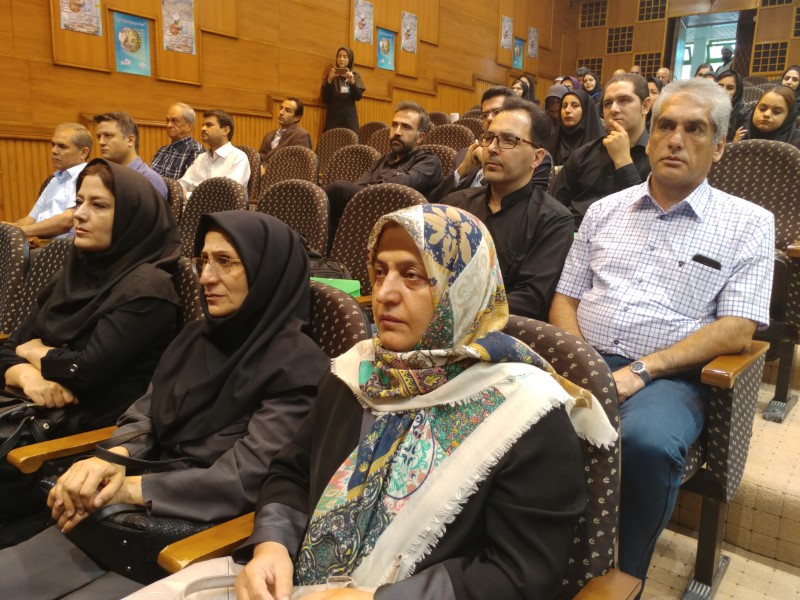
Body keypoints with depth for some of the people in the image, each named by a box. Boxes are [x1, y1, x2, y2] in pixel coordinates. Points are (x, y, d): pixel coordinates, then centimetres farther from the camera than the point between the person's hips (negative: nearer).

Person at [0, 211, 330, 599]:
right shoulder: (197, 336, 9)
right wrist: (112, 458, -13)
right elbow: (143, 416, 9)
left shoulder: (298, 366, -15)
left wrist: (129, 488, -16)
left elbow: (244, 478, -19)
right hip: (138, 515, 7)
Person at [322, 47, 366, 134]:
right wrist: (329, 80, -13)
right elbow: (325, 99, 0)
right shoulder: (331, 75, 7)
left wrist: (352, 81, -16)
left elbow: (358, 97, -1)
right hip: (333, 117, 0)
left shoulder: (355, 76, 10)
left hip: (350, 117, 1)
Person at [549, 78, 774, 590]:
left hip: (669, 376, -2)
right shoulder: (605, 210, 16)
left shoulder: (748, 223, 5)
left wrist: (640, 371, -15)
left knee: (648, 442, -35)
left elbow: (736, 331, -4)